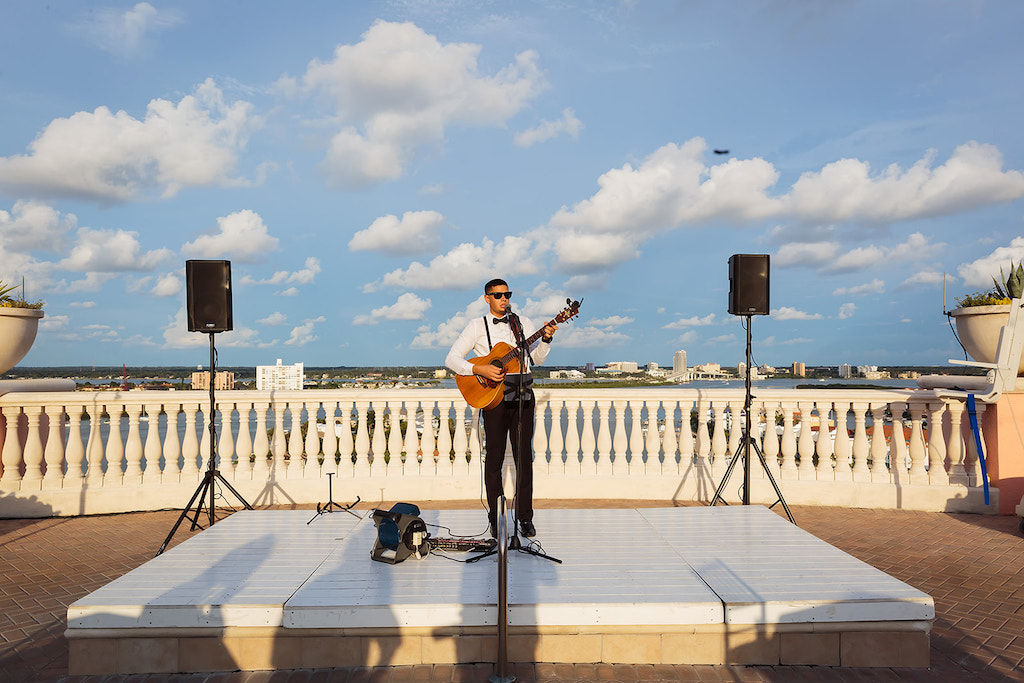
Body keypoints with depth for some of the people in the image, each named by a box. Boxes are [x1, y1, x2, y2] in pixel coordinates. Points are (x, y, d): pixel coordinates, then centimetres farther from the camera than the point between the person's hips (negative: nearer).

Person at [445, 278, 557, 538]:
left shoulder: (523, 323, 12)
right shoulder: (478, 326, 4)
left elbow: (537, 359, 11)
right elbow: (451, 359, -3)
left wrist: (546, 339, -7)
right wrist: (480, 370, -16)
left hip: (522, 395, 2)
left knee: (524, 457, 3)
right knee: (494, 458, 2)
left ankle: (525, 517, 12)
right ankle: (495, 519, 13)